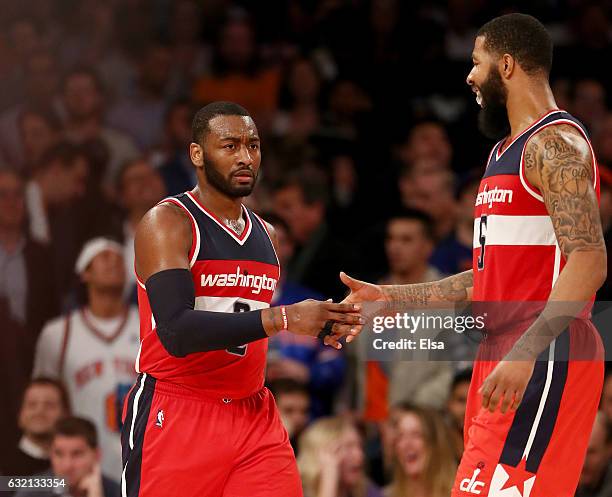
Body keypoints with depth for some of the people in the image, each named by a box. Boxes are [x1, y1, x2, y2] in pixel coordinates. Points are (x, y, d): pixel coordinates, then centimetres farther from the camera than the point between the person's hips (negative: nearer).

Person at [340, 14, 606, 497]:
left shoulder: (555, 144, -10)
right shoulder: (504, 153, 22)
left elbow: (589, 261, -21)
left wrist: (526, 351, -30)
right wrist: (388, 298, 21)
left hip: (545, 359, -10)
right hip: (501, 354, 10)